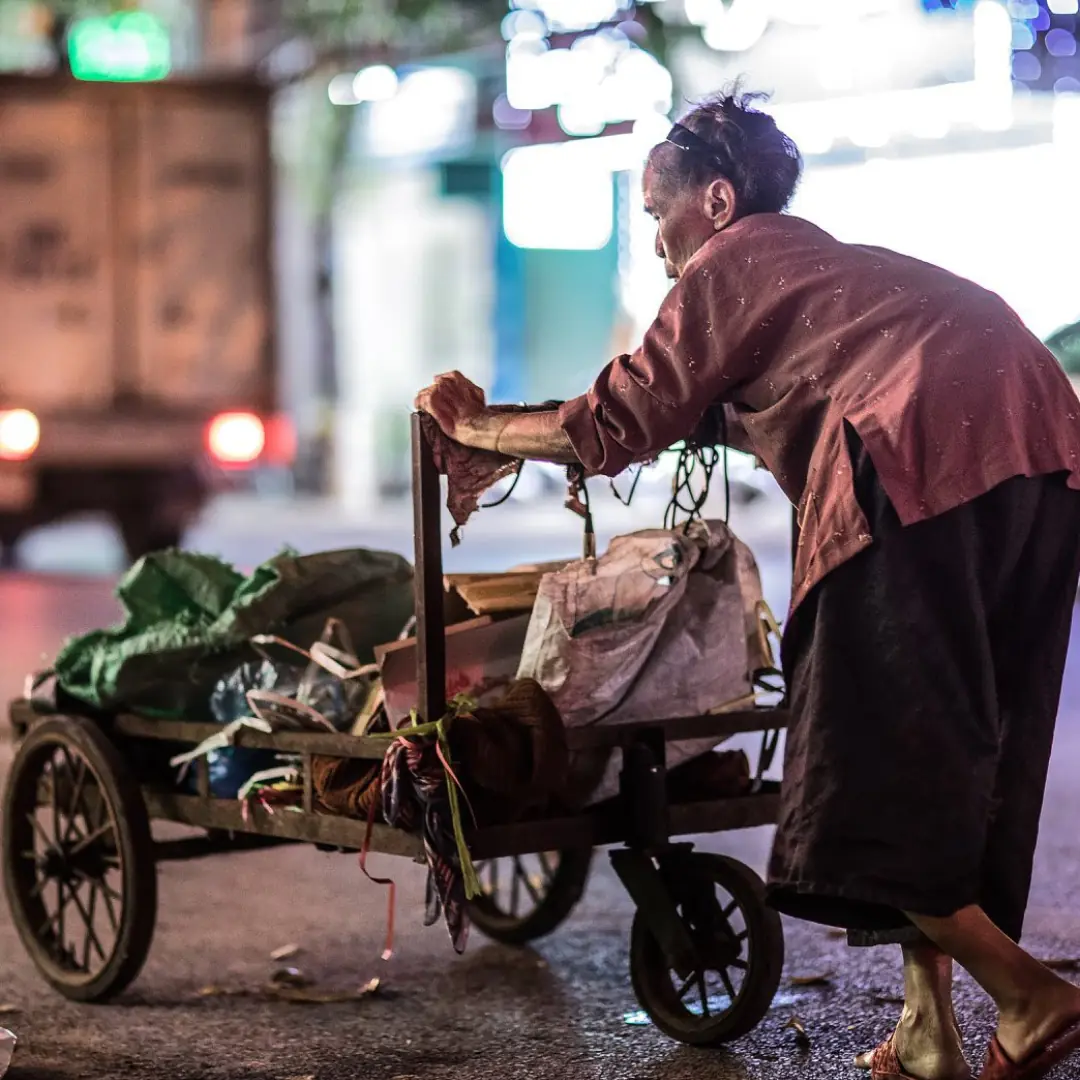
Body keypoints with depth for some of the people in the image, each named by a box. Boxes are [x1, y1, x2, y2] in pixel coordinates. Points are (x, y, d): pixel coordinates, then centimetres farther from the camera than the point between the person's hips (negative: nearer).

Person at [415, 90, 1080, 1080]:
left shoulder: (733, 262, 10)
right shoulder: (841, 262, 33)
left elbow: (614, 430, 8)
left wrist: (477, 426, 21)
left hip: (927, 460, -9)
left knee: (875, 762, -2)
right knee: (958, 758, 11)